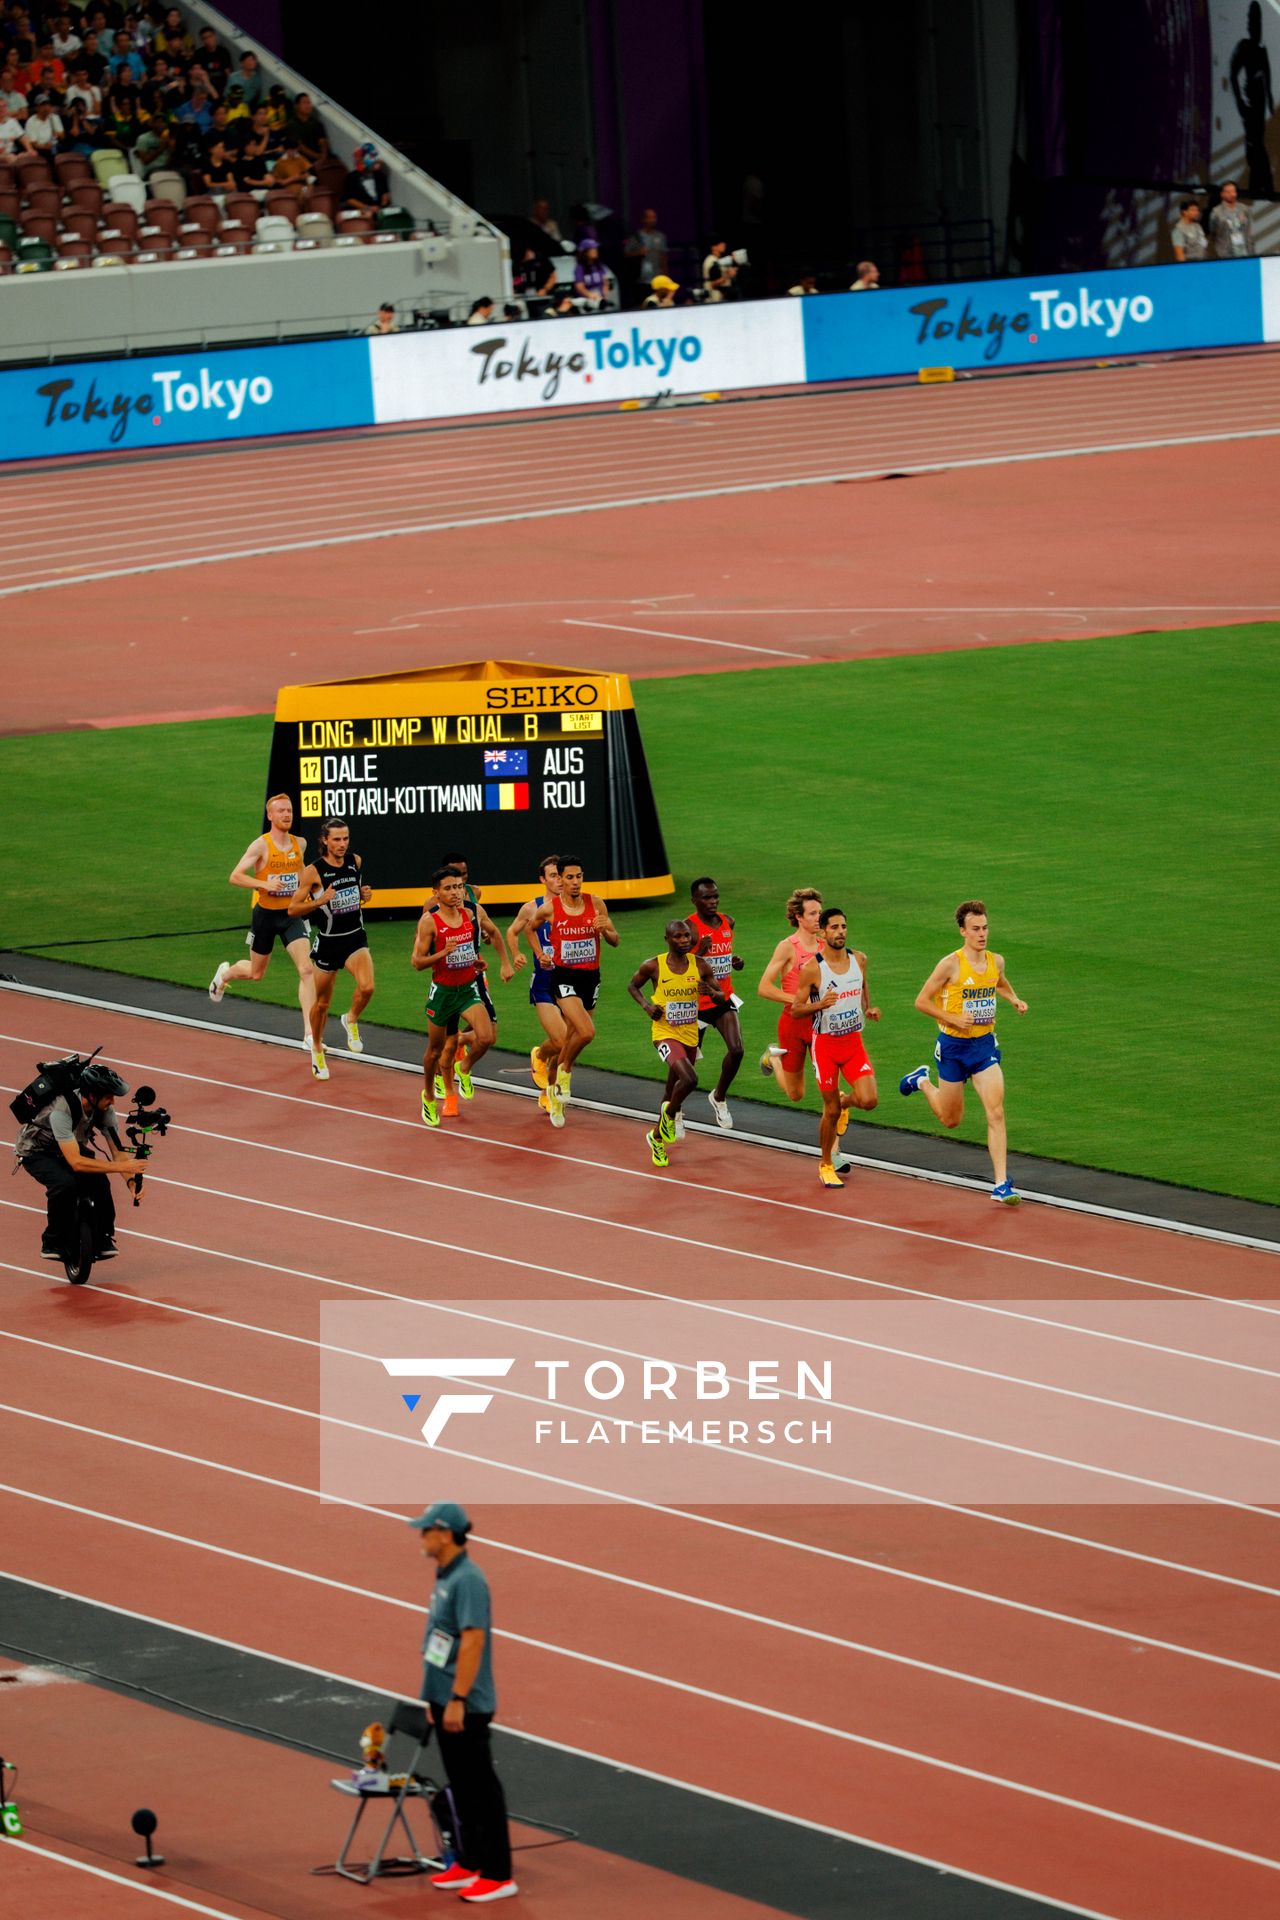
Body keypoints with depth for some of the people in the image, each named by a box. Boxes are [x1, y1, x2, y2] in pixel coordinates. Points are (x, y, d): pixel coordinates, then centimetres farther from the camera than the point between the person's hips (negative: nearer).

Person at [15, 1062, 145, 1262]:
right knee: (65, 1183, -34)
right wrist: (121, 1166, -46)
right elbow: (76, 1162, -44)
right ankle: (53, 1243, -16)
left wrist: (131, 1180, -34)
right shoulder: (61, 1110, -41)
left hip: (73, 1145, 5)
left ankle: (102, 1239, -3)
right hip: (36, 1152, -5)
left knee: (99, 1181, -22)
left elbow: (117, 1150, -15)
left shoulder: (104, 1110, -21)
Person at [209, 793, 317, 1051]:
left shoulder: (299, 844, 3)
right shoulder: (261, 846, -14)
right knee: (255, 973, 15)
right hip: (266, 914, -3)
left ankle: (310, 1034, -14)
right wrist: (265, 884, -29)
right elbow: (235, 876, -18)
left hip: (291, 914, 3)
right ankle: (225, 974, 52)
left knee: (306, 970, -14)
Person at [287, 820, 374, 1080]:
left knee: (367, 987, -24)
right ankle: (317, 1050, 34)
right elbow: (293, 910, -11)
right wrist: (320, 901, -26)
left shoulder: (356, 862, 1)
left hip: (355, 939, 2)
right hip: (328, 941, -2)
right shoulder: (313, 871, -13)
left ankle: (351, 1021, 7)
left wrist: (364, 895, 0)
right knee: (322, 1002, 10)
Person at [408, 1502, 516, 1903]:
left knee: (481, 1789, -6)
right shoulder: (445, 1577, 12)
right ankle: (469, 1864, 23)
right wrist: (436, 1698, 21)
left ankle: (498, 1875, -3)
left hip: (465, 1705, -10)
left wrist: (457, 1700, -25)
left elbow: (473, 1641, -23)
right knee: (461, 1787, 16)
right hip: (445, 1700, 10)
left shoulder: (468, 1580, -19)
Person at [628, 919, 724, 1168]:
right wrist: (646, 1005, -11)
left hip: (690, 1035, 4)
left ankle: (657, 1137, 41)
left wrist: (712, 993, -20)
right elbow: (633, 985, 8)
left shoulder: (700, 966, -4)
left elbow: (721, 1000, 4)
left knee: (672, 1091, 19)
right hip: (665, 1033, -4)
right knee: (689, 1079, -26)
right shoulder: (653, 966, -11)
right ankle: (671, 1114, 3)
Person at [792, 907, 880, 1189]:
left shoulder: (859, 959, 0)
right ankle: (825, 1165, 23)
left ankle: (845, 1102, 24)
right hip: (826, 1043, -3)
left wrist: (867, 1009, 7)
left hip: (854, 1041, 3)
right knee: (831, 1111, 2)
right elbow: (795, 1011, -11)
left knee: (868, 1100, -13)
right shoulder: (812, 969, -14)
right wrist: (819, 1005, -29)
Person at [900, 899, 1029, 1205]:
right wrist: (954, 1019, -22)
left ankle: (1001, 1185, -11)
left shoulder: (996, 961, 0)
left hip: (985, 1045, 3)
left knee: (996, 1112, -12)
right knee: (951, 1119, 14)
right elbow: (922, 1001, -11)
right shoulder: (951, 964, -16)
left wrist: (1014, 1000, 5)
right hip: (954, 1045, -3)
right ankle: (923, 1082, 46)